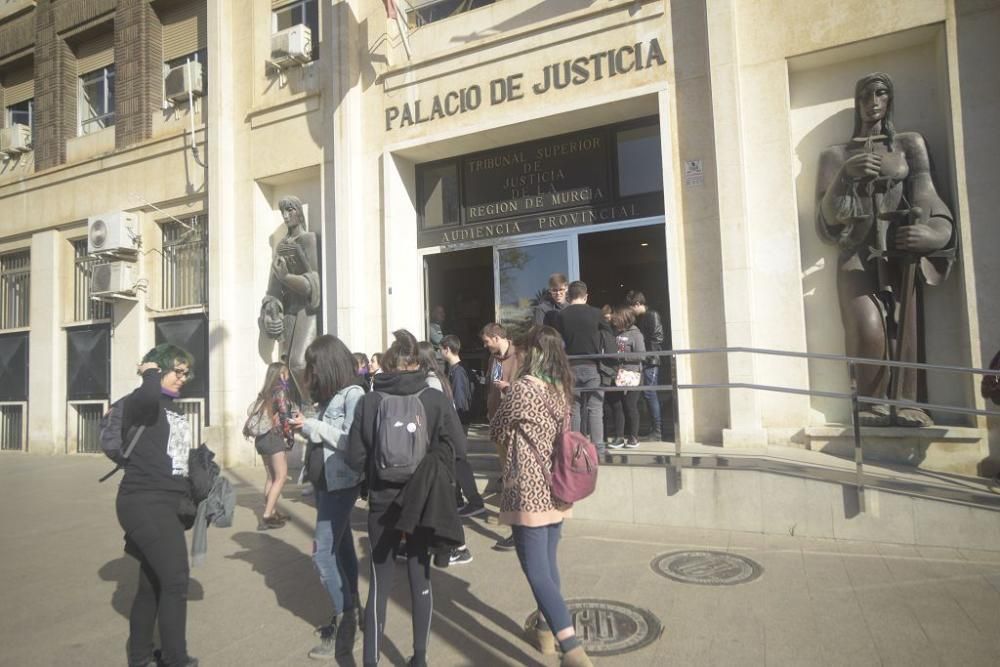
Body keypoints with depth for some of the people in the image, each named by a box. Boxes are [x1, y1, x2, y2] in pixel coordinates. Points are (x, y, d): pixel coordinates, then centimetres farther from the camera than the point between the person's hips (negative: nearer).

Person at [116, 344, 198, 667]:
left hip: (168, 502, 9)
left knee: (153, 581, 18)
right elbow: (148, 395, -38)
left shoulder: (173, 409, 16)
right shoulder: (139, 402, -10)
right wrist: (150, 372, -17)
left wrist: (190, 500, 21)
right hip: (145, 503, -9)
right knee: (176, 580, -6)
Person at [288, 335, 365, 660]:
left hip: (341, 483, -9)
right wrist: (304, 425, -2)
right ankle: (351, 613, 27)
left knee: (323, 553, -5)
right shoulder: (331, 394, 10)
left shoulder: (353, 394, -15)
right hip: (325, 480, 9)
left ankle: (345, 622, 7)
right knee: (340, 548, 15)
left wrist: (313, 426, -17)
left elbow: (352, 442, -21)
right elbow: (327, 435, 11)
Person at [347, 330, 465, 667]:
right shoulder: (437, 401, -9)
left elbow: (355, 458, -7)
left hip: (382, 502, 0)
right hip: (424, 501, 0)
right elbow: (453, 452, -9)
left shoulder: (369, 402, -9)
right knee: (420, 578, 15)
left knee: (380, 582, 13)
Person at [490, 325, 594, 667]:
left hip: (528, 492, -8)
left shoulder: (521, 388, -17)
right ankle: (545, 630, 36)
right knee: (548, 562, 21)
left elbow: (496, 432, -3)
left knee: (537, 571, -3)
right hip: (557, 489, 8)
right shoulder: (562, 389, 5)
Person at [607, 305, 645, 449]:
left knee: (630, 407, 3)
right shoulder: (614, 332, 10)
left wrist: (622, 357, -15)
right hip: (615, 376, 5)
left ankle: (633, 437, 16)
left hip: (630, 376, -5)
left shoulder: (635, 333, -4)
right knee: (616, 406, 5)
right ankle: (619, 437, 14)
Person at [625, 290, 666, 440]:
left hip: (651, 361, -8)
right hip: (645, 361, 8)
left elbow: (656, 339, -12)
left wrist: (649, 358, -14)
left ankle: (657, 431, -3)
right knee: (650, 394, 8)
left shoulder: (653, 315, -5)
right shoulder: (640, 318, 17)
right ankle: (656, 429, 14)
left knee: (650, 394, -8)